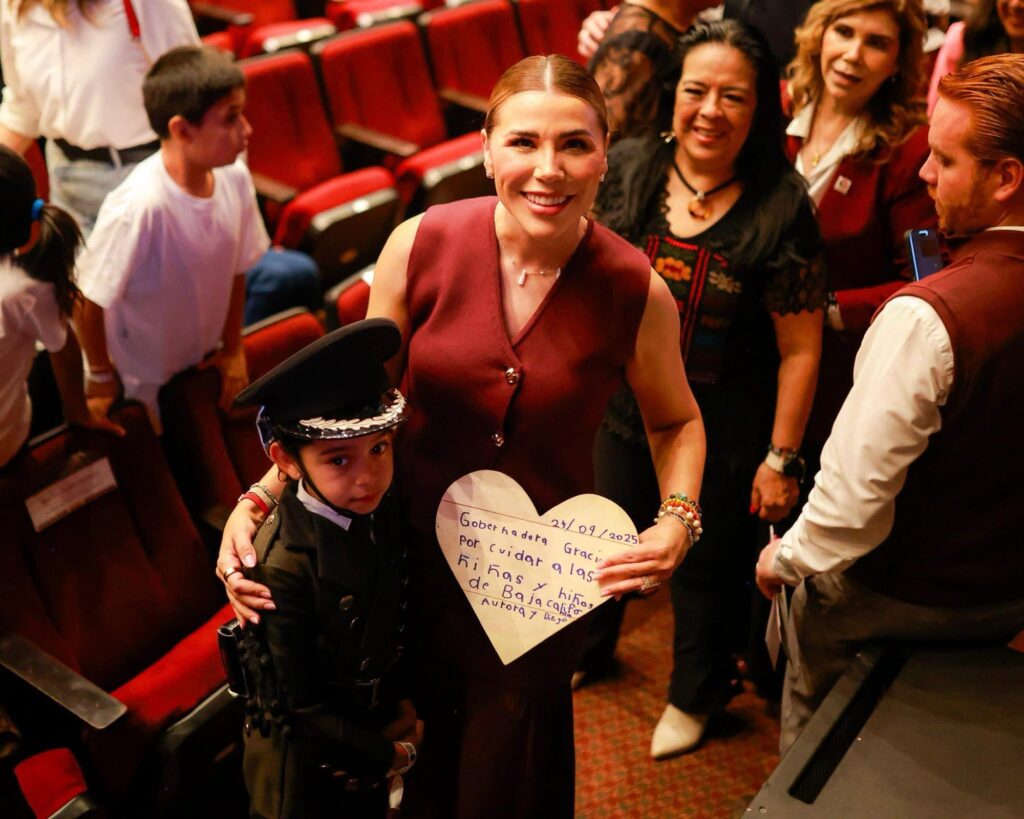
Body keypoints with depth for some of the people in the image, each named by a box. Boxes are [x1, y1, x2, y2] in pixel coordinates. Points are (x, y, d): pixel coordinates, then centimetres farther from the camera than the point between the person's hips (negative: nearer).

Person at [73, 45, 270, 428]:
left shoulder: (235, 177, -15)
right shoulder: (139, 206, -34)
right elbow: (88, 299, -22)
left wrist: (233, 347, 7)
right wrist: (100, 377, -8)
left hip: (203, 364, 5)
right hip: (142, 388, -5)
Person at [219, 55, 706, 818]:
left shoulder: (637, 291, -17)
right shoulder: (420, 246, -17)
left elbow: (677, 421, 3)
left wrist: (676, 523, -14)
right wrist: (259, 500, -16)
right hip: (415, 555, 1)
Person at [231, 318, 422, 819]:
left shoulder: (381, 507, -14)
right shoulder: (285, 564, -33)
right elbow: (299, 706, -23)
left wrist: (404, 701, -3)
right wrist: (392, 752, -13)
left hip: (376, 727, 6)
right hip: (309, 762, -5)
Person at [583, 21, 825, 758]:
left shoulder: (782, 211, -19)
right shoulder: (627, 171, -9)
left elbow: (800, 349, -14)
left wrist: (780, 459, -11)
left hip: (723, 435, -3)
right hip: (623, 411, 4)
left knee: (708, 567, 18)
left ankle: (695, 695, 46)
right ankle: (585, 648, 56)